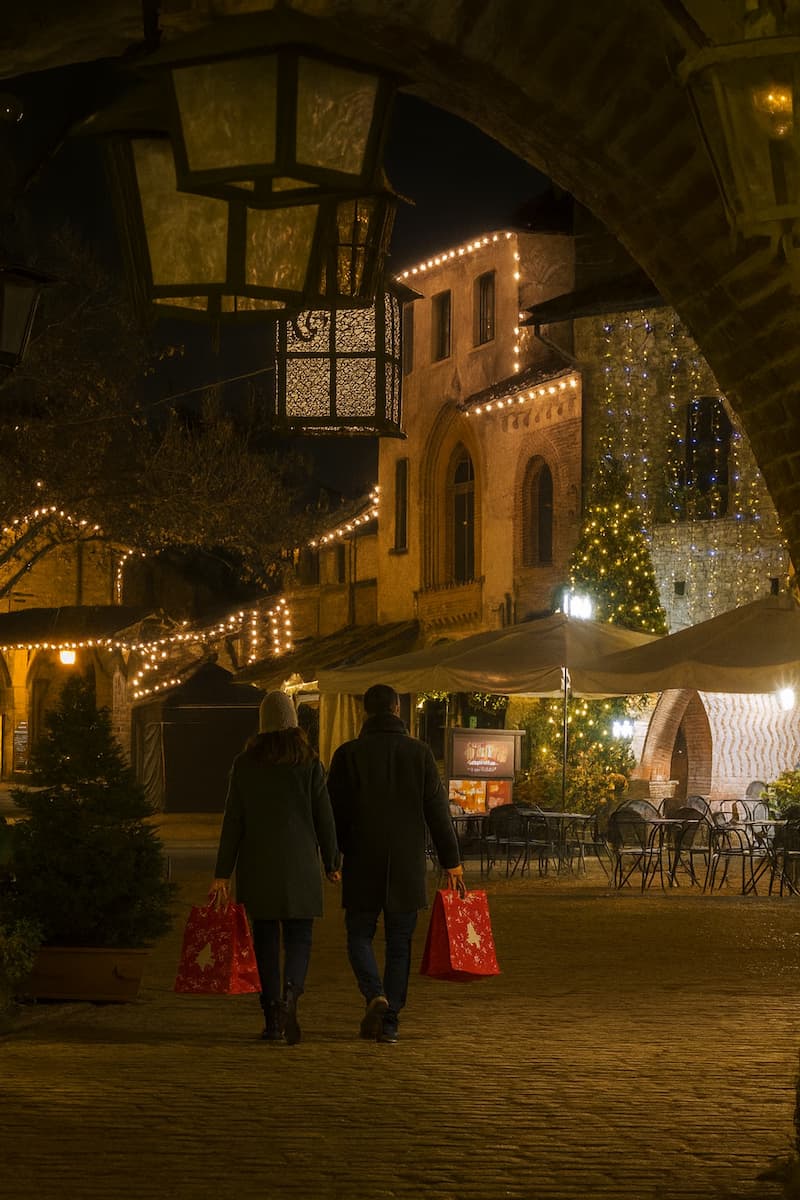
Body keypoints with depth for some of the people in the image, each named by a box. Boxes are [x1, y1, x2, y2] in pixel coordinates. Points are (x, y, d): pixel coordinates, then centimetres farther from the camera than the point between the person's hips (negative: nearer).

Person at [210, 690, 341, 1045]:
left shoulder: (244, 763, 0)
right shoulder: (309, 762, -2)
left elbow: (233, 820, 0)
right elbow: (324, 817, 0)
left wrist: (222, 872, 3)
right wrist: (332, 863, 11)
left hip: (257, 865, 1)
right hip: (299, 865, -1)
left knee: (265, 938, 9)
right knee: (299, 937, 5)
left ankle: (273, 1018, 7)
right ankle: (290, 993, -23)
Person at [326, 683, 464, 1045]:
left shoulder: (348, 754, -4)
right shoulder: (419, 753, 0)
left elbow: (335, 812, -2)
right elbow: (437, 811, 1)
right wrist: (452, 862, 6)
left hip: (362, 865, -1)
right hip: (407, 865, 1)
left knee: (360, 936, 10)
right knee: (399, 943, 8)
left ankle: (375, 996, -15)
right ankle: (390, 1021, 5)